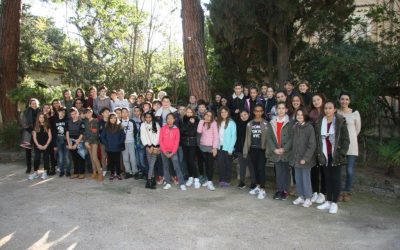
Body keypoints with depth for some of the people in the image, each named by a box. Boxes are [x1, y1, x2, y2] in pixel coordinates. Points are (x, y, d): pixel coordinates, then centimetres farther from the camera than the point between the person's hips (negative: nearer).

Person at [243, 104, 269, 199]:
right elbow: (247, 138, 10)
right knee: (255, 168, 12)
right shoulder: (250, 124, 9)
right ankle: (257, 186, 24)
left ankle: (263, 190, -1)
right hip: (253, 149, 4)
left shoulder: (266, 124, -3)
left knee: (261, 168, -6)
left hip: (262, 149, -4)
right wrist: (245, 151, 6)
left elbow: (268, 137, -8)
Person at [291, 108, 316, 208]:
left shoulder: (309, 127, -10)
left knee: (306, 178, 1)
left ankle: (308, 198, 15)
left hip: (305, 159, -5)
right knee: (298, 179, 11)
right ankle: (300, 197, 24)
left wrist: (305, 158, -15)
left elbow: (312, 145, -12)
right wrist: (294, 156, 6)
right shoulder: (295, 127, 6)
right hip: (296, 158, 5)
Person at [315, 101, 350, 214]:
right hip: (325, 156, 4)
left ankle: (334, 203, 11)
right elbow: (317, 140, 9)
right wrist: (319, 153, 3)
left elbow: (346, 140, -7)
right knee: (327, 178, 11)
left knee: (336, 178, 3)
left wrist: (342, 154, -13)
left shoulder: (340, 122, -6)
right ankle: (328, 201, 21)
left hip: (336, 156, -4)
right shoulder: (320, 123, 7)